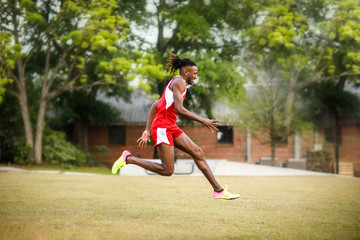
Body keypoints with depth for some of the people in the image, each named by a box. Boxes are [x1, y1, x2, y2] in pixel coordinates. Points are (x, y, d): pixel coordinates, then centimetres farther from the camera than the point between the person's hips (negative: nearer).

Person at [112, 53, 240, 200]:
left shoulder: (178, 83, 22)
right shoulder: (179, 82, -8)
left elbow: (155, 106, 22)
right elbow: (178, 109, -22)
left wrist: (147, 131, 19)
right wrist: (201, 120, -17)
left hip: (171, 127, 10)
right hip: (162, 127, -10)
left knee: (197, 153, 5)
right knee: (167, 171, -10)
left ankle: (218, 190, 7)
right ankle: (128, 158, 0)